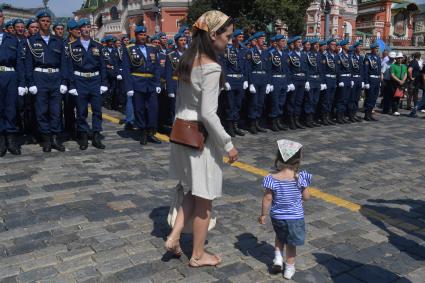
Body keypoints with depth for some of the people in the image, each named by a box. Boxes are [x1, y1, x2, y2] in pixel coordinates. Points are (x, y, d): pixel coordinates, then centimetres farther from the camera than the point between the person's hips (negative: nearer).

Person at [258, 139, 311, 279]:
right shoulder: (300, 178, -17)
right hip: (295, 217, -1)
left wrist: (263, 214, 0)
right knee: (291, 243, 17)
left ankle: (278, 257, 17)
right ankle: (289, 268, 28)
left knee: (280, 236, 30)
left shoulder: (272, 179, -17)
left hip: (277, 216, 1)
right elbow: (306, 197, -7)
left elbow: (267, 198, -12)